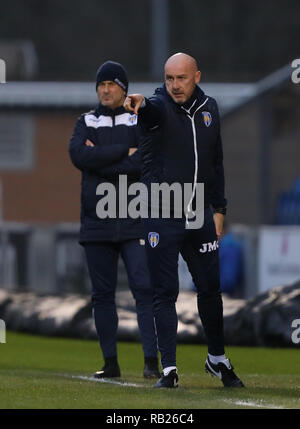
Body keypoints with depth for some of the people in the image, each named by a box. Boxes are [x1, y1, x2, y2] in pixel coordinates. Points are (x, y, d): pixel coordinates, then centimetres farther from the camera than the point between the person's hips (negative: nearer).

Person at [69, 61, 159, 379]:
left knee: (144, 288, -12)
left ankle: (151, 360, -14)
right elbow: (78, 155, -9)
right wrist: (124, 152, -11)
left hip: (134, 221, -3)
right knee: (102, 294, 4)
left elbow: (145, 164, -12)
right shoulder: (86, 123, 12)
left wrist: (100, 162, -11)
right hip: (97, 222, 3)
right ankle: (110, 363, 10)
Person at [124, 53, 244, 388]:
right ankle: (169, 369, 0)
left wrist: (219, 209, 12)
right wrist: (138, 106, -59)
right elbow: (151, 110, -35)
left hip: (200, 215, 4)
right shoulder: (159, 107, -8)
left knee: (210, 288, 13)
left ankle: (217, 360, 30)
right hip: (161, 218, -4)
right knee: (165, 293, -3)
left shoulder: (209, 108, 7)